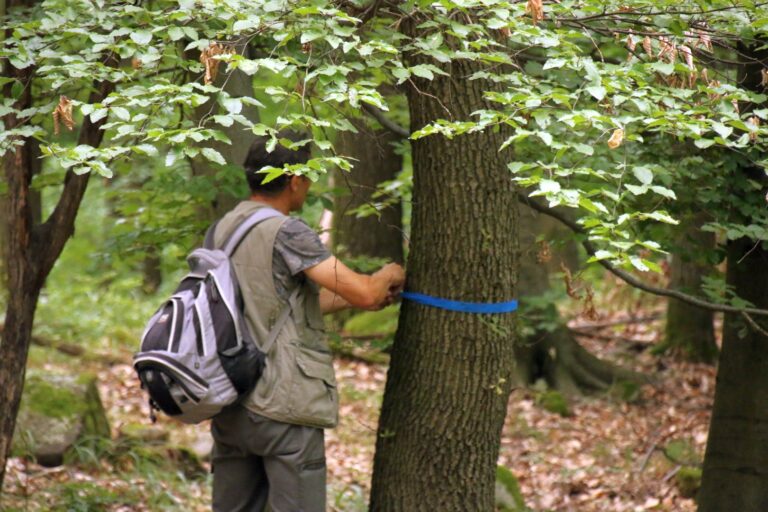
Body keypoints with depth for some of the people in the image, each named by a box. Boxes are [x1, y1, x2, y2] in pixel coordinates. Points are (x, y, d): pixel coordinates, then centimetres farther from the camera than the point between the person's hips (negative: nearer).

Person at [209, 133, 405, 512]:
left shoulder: (223, 230, 10)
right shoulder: (286, 233, -14)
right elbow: (364, 294, -18)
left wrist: (355, 298, 20)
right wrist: (389, 275, 4)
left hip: (230, 404, 8)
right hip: (284, 408, -8)